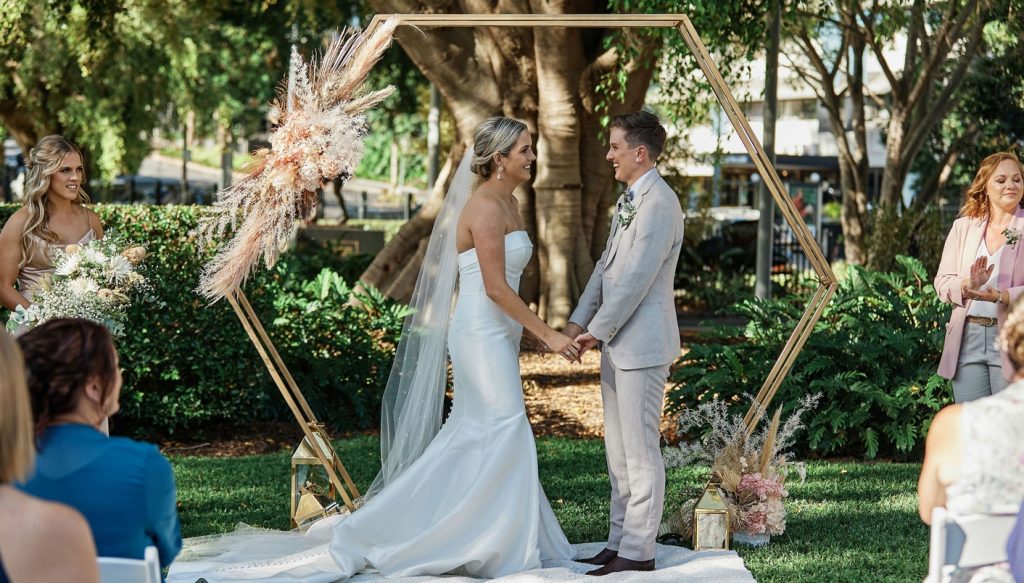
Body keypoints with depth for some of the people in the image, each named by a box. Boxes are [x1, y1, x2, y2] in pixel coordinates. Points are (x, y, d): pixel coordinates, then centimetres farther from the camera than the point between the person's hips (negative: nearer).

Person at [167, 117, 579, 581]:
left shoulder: (508, 203, 13)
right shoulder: (485, 207, -17)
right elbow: (495, 287, -22)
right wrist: (547, 335, -20)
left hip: (495, 334, 10)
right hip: (482, 335, -10)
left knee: (474, 435, 12)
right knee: (505, 432, -7)